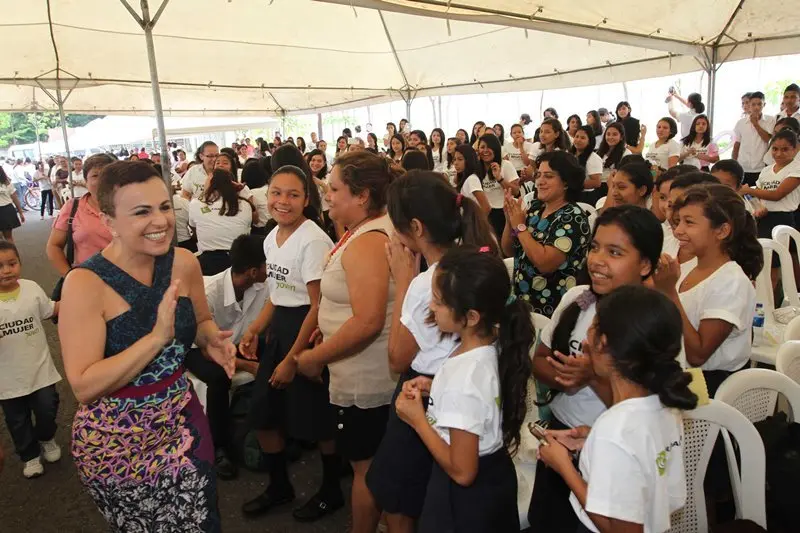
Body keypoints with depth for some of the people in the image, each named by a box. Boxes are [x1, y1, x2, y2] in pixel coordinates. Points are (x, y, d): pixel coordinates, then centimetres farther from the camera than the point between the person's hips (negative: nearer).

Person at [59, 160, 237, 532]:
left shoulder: (184, 263, -7)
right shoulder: (85, 283, -20)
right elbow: (83, 386, -24)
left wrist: (212, 340, -11)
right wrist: (158, 337, -33)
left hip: (183, 424, 4)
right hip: (116, 443, -4)